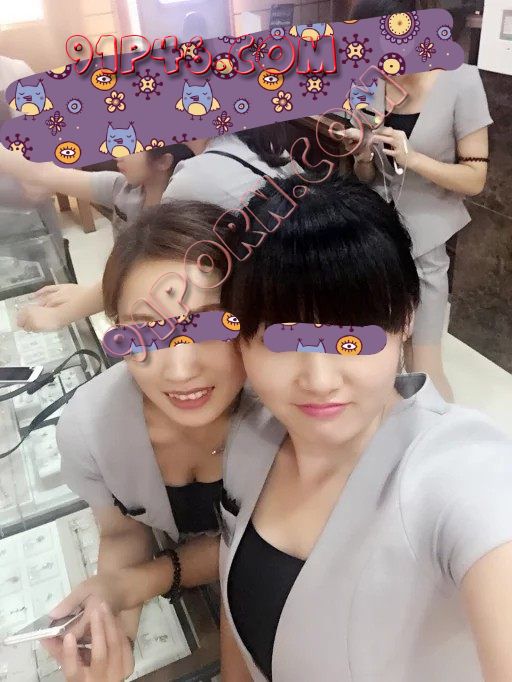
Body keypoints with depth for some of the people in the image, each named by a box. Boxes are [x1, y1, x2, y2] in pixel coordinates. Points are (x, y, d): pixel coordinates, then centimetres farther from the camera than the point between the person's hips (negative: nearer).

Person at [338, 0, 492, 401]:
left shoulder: (461, 82, -10)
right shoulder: (373, 87, 3)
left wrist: (412, 158, -24)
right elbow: (367, 179, 9)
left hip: (424, 245, -4)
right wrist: (363, 155, -13)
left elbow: (475, 179, -11)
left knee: (423, 369, 1)